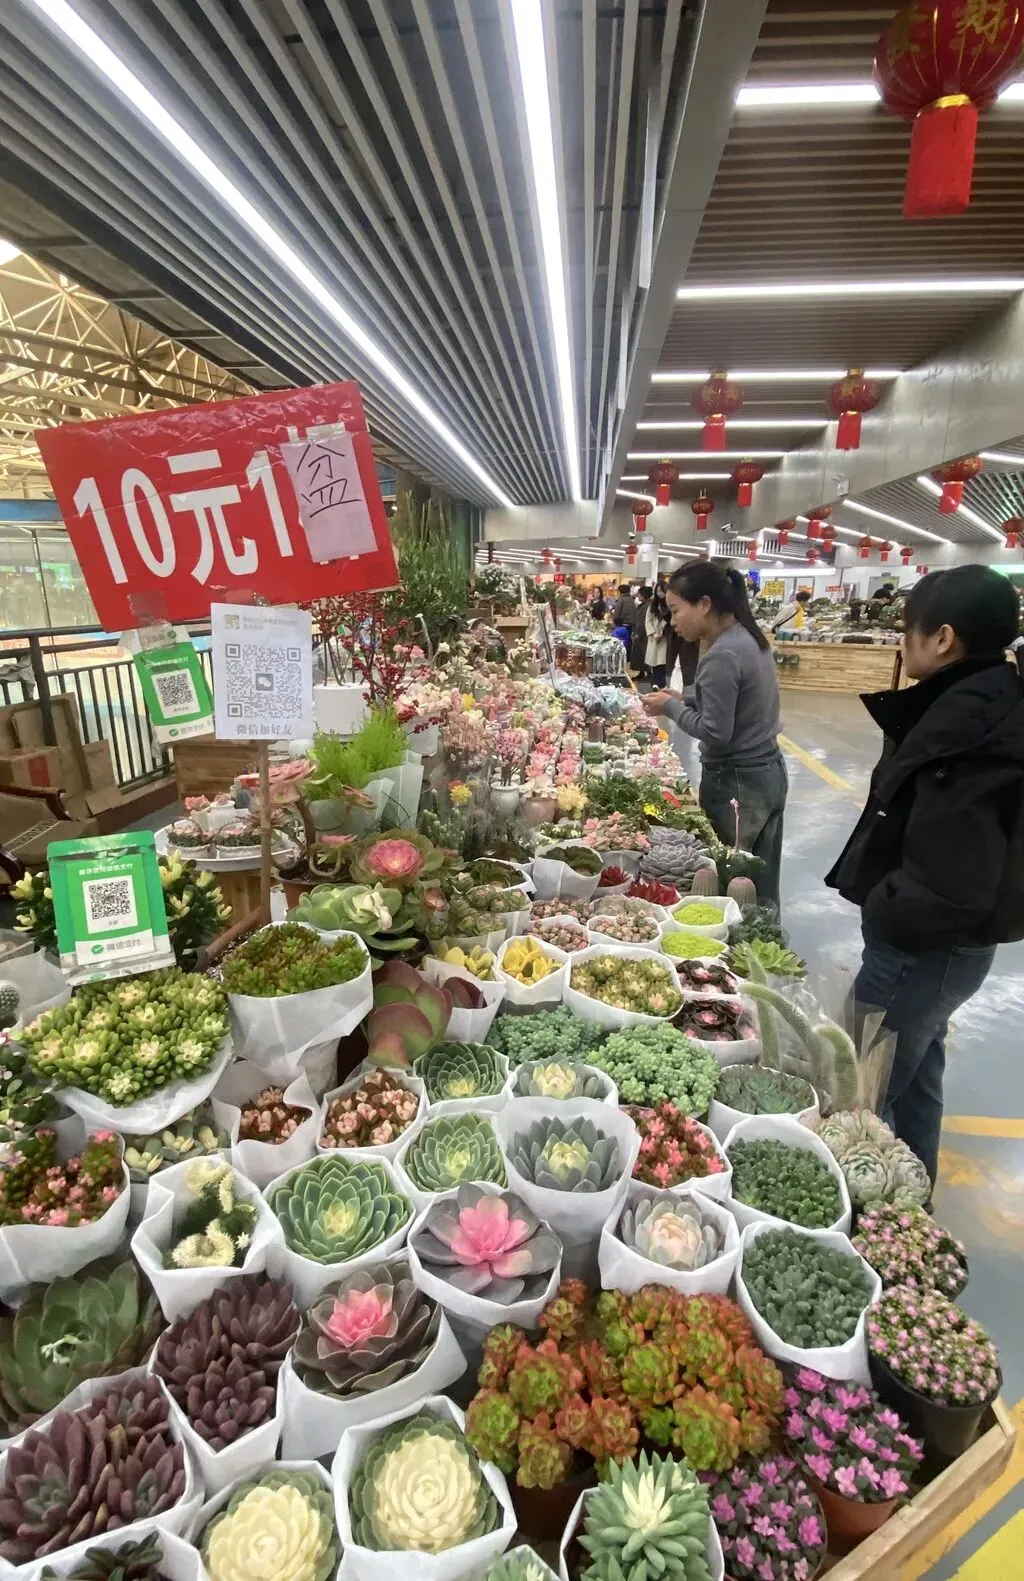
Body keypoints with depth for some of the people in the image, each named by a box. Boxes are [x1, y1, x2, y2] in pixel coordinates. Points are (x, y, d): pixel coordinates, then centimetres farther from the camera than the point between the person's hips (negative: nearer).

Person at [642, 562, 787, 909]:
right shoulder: (748, 637, 7)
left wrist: (671, 707, -9)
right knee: (761, 884, 18)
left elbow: (715, 733, -21)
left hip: (736, 784, -9)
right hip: (769, 773, 9)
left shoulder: (721, 656, -21)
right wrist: (686, 700, 7)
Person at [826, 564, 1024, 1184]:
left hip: (924, 945, -10)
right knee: (914, 1068, 26)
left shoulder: (969, 726, -27)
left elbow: (949, 882, -31)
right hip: (940, 942, 10)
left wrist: (882, 914, -15)